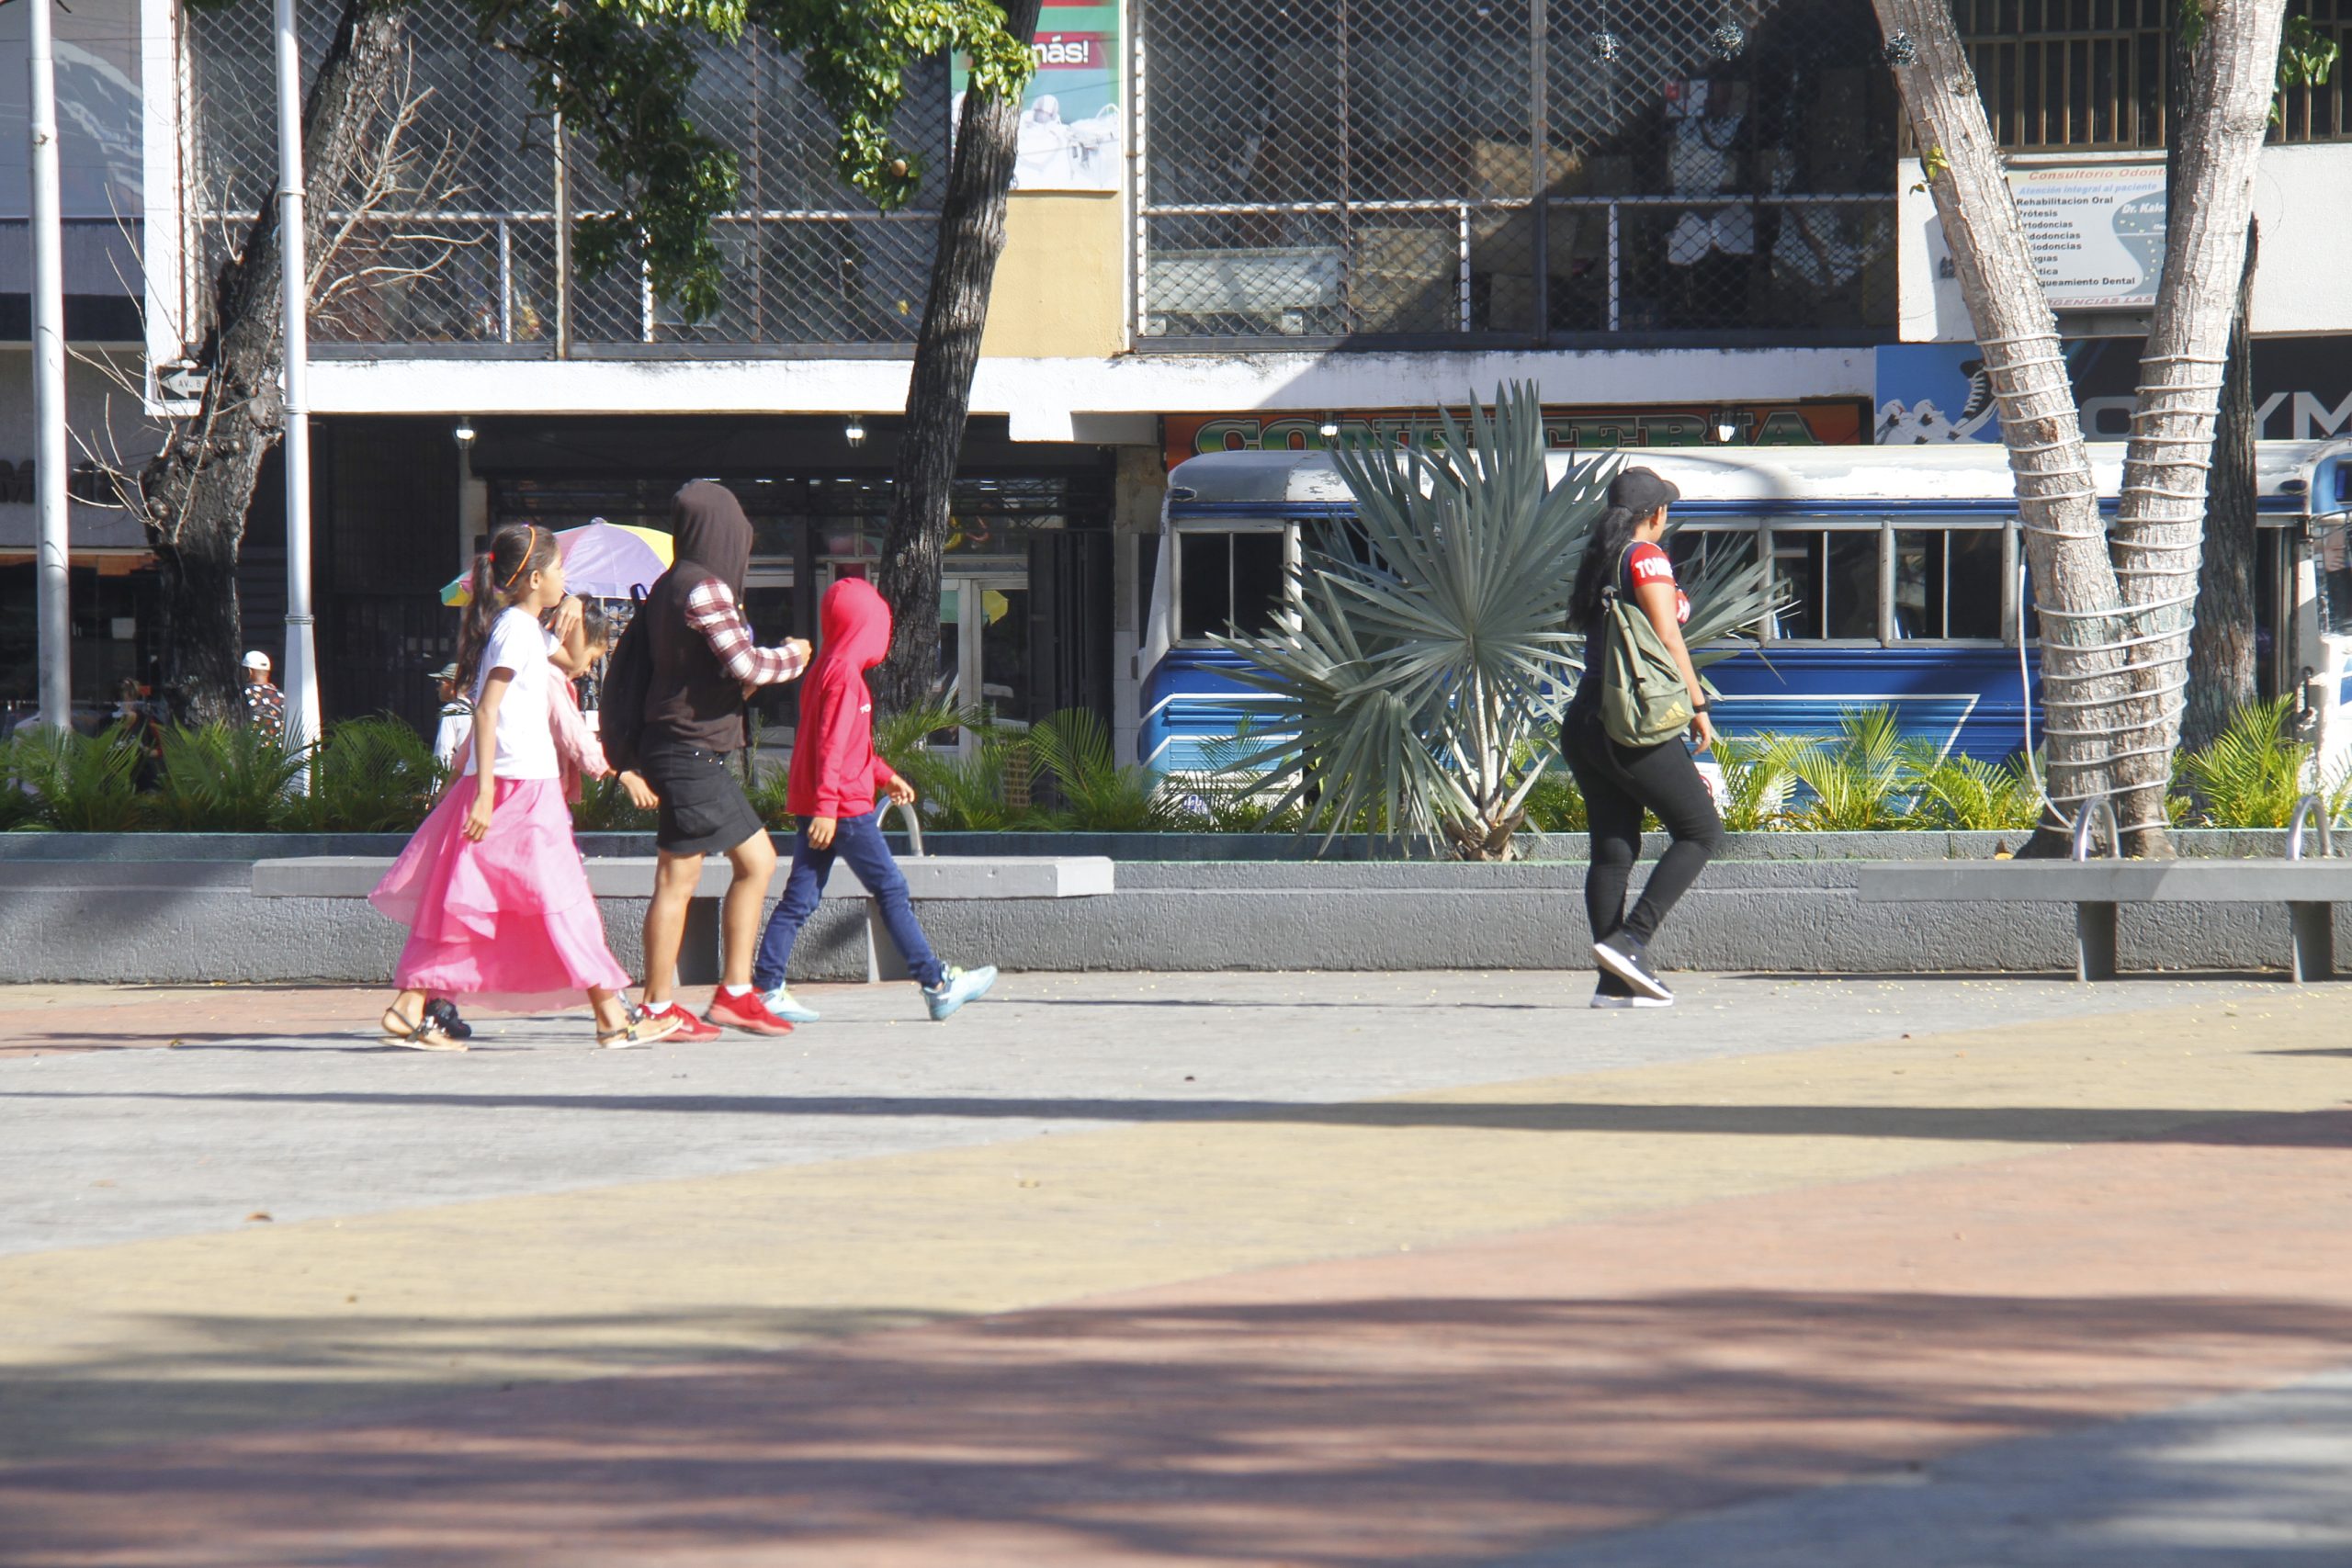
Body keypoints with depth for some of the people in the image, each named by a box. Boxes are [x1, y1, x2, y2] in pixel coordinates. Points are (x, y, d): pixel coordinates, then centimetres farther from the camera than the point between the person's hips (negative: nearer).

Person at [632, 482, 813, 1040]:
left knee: (757, 861, 13)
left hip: (700, 753, 10)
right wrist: (791, 657, -1)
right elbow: (745, 665, -18)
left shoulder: (669, 586, 15)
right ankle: (659, 1009, 0)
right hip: (690, 752, -10)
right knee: (678, 879, -5)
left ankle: (735, 994, 15)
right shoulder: (704, 589, -15)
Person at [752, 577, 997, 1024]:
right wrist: (826, 807, -24)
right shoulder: (844, 676, -14)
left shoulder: (827, 670, 17)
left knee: (800, 898, 6)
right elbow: (831, 747, -21)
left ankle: (767, 988, 1)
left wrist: (885, 776, 31)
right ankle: (937, 984, 2)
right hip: (845, 807, -10)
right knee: (892, 891, -3)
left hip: (817, 807, 10)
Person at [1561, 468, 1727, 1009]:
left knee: (1612, 851, 6)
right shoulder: (1646, 557, -7)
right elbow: (1667, 635, -12)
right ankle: (1630, 941, -13)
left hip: (1584, 722, 9)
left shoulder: (1597, 562, 17)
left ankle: (1615, 983, 1)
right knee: (1701, 832, -1)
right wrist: (1698, 706, -5)